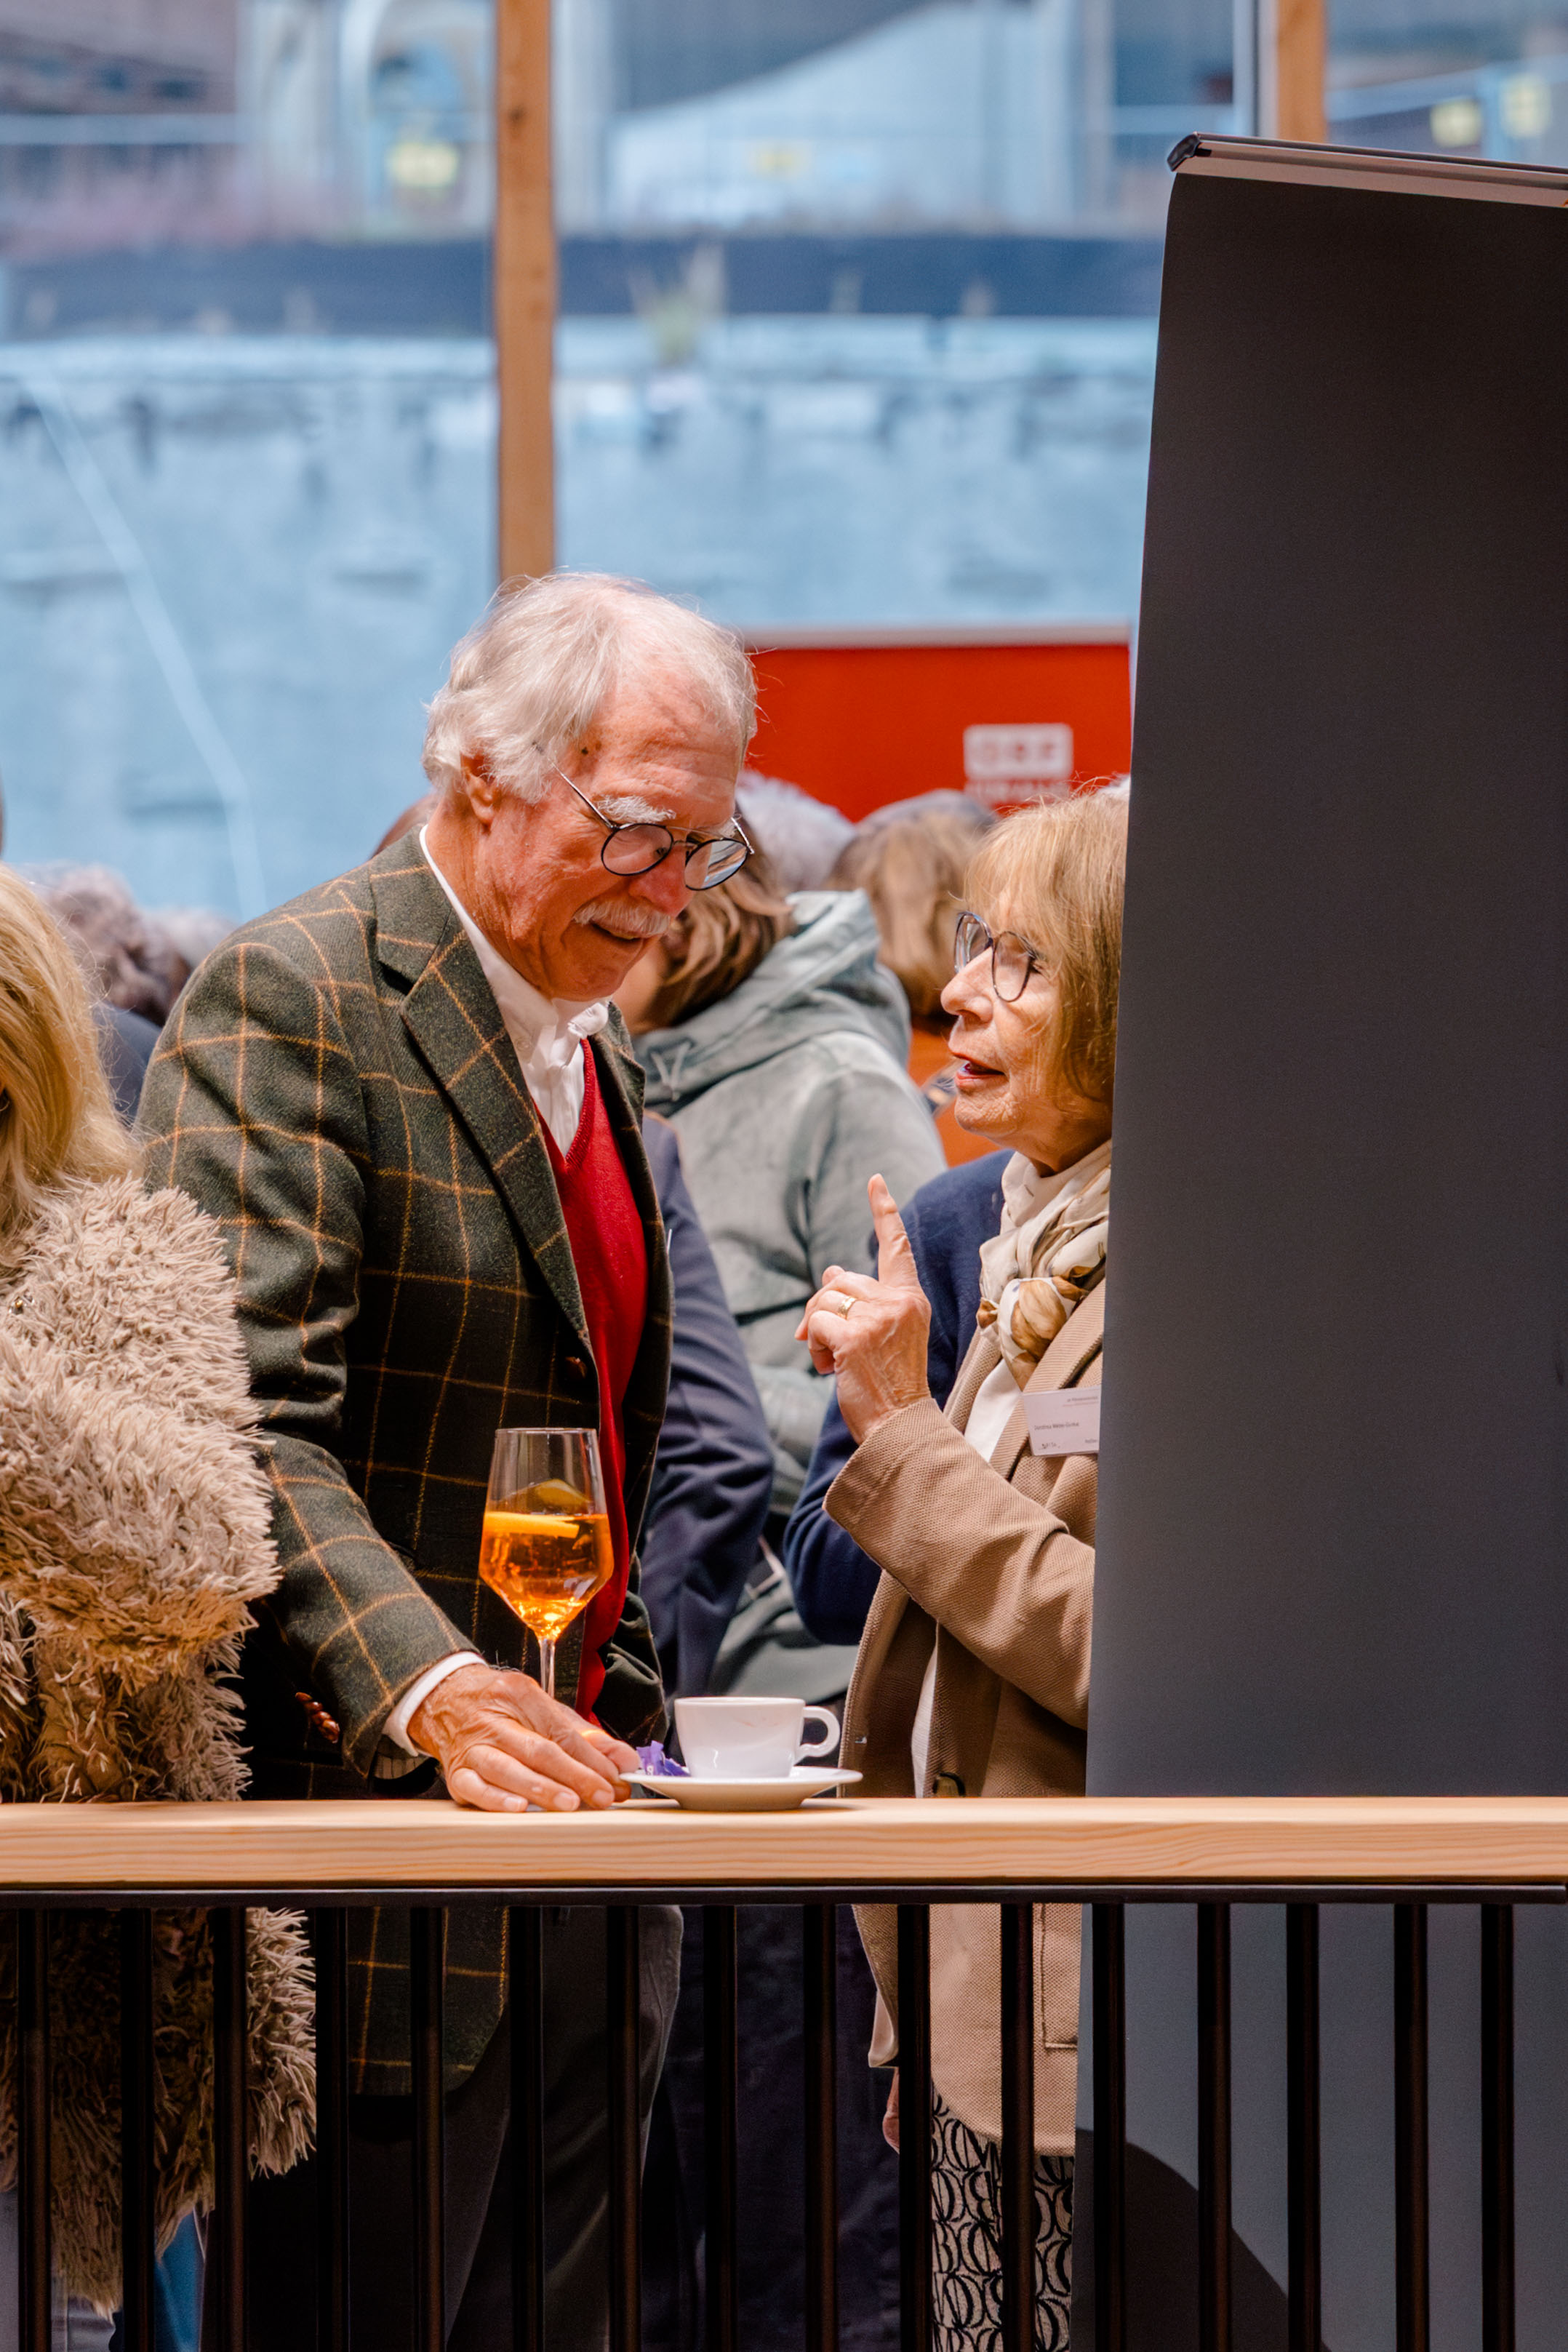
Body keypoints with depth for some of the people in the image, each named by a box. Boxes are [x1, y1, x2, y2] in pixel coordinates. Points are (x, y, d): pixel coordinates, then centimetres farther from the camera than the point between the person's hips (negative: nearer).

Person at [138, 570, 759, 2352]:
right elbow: (247, 1420, -23)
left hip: (567, 1812, 9)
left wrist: (622, 1734, 19)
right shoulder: (288, 1004, -11)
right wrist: (429, 1692, -35)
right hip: (369, 1818, -8)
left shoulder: (593, 1042, 18)